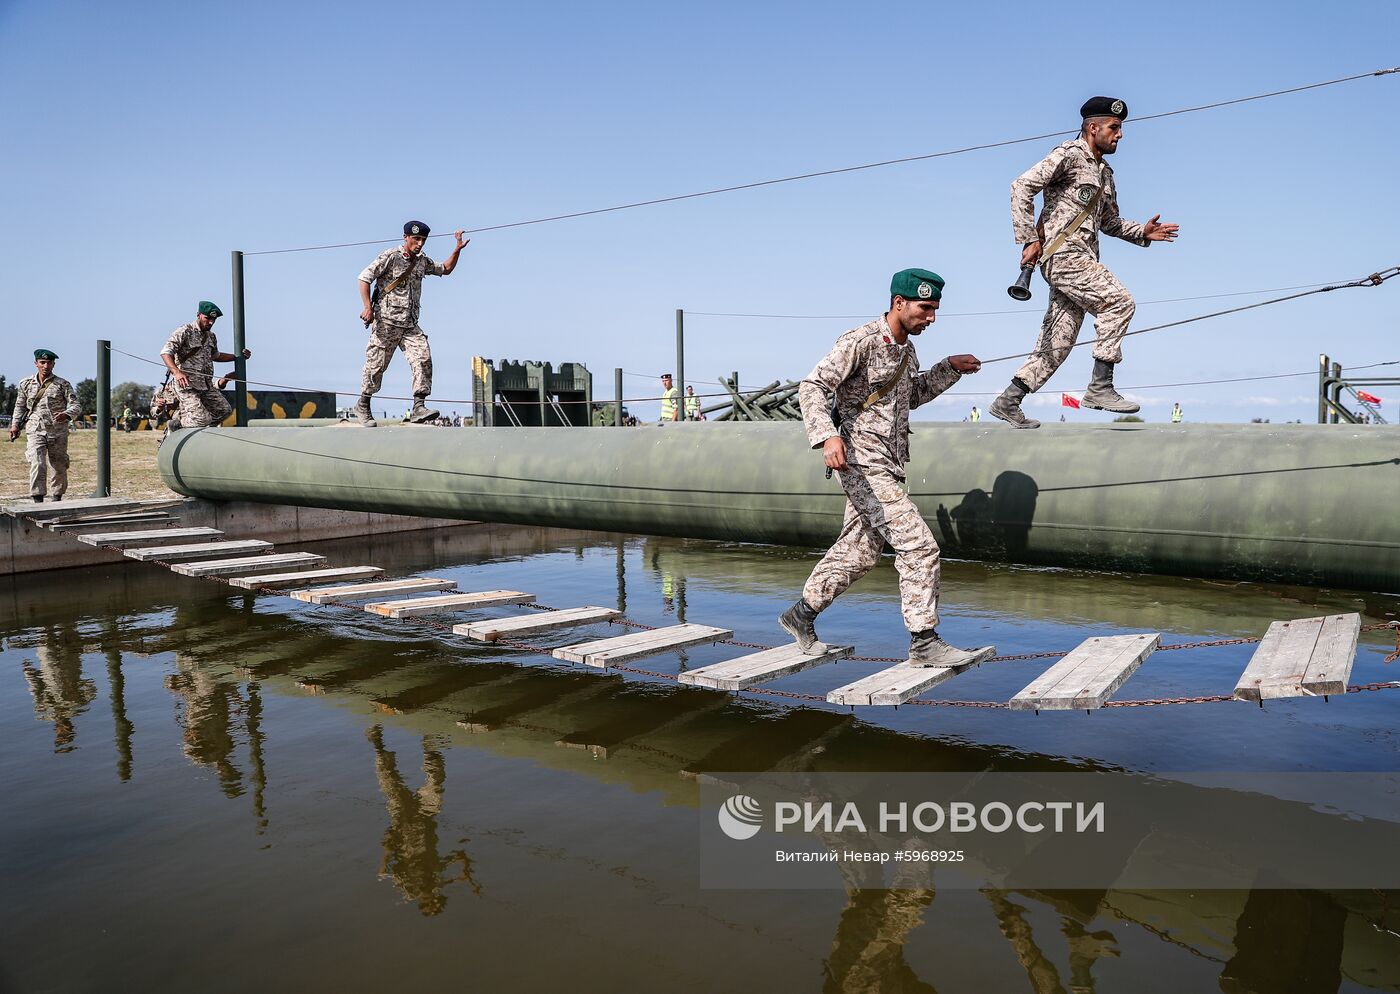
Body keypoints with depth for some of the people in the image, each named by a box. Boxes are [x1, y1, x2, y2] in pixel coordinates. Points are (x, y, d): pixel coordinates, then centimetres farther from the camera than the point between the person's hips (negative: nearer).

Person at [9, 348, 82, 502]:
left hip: (58, 433, 0)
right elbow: (20, 406, 22)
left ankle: (57, 497, 26)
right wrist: (15, 425, 12)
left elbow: (76, 406, -4)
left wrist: (65, 415, -24)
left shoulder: (63, 384, 1)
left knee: (58, 467, 8)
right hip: (35, 431, 0)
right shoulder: (26, 384, 10)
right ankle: (38, 500, -15)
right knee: (37, 465, -15)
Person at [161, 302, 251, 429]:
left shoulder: (211, 337, 16)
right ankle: (178, 424, 8)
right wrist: (176, 372, -35)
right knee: (201, 420, -19)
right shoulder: (184, 332, -9)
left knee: (225, 410, 4)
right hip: (187, 385, -8)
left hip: (206, 385, 8)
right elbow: (166, 353, -18)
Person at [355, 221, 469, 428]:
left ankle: (418, 407, -15)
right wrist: (368, 307, -20)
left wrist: (457, 250, 14)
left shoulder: (422, 261, 13)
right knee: (376, 365, 0)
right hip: (386, 323, -5)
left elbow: (445, 269, 29)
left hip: (411, 326, 5)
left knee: (423, 360, -13)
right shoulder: (390, 256, -6)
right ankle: (362, 407, 17)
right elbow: (364, 278, -9)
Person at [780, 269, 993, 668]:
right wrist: (828, 436, -34)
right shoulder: (860, 342, -14)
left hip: (888, 465, 9)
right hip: (864, 463, -9)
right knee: (918, 545, -13)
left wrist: (950, 369, 18)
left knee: (858, 552, 15)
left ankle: (801, 615, 27)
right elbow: (811, 387, -20)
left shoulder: (906, 348, 13)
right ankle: (924, 642, -5)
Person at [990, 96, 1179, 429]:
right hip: (1062, 253, -9)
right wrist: (1028, 239, -18)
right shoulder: (1069, 155, -2)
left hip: (1081, 260, 9)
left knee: (1058, 342, 3)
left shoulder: (1105, 173, 25)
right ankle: (1100, 387, -17)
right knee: (1118, 301, -19)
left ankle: (1008, 401, 7)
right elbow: (1021, 186, -12)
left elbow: (1110, 222, 34)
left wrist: (1142, 232, 16)